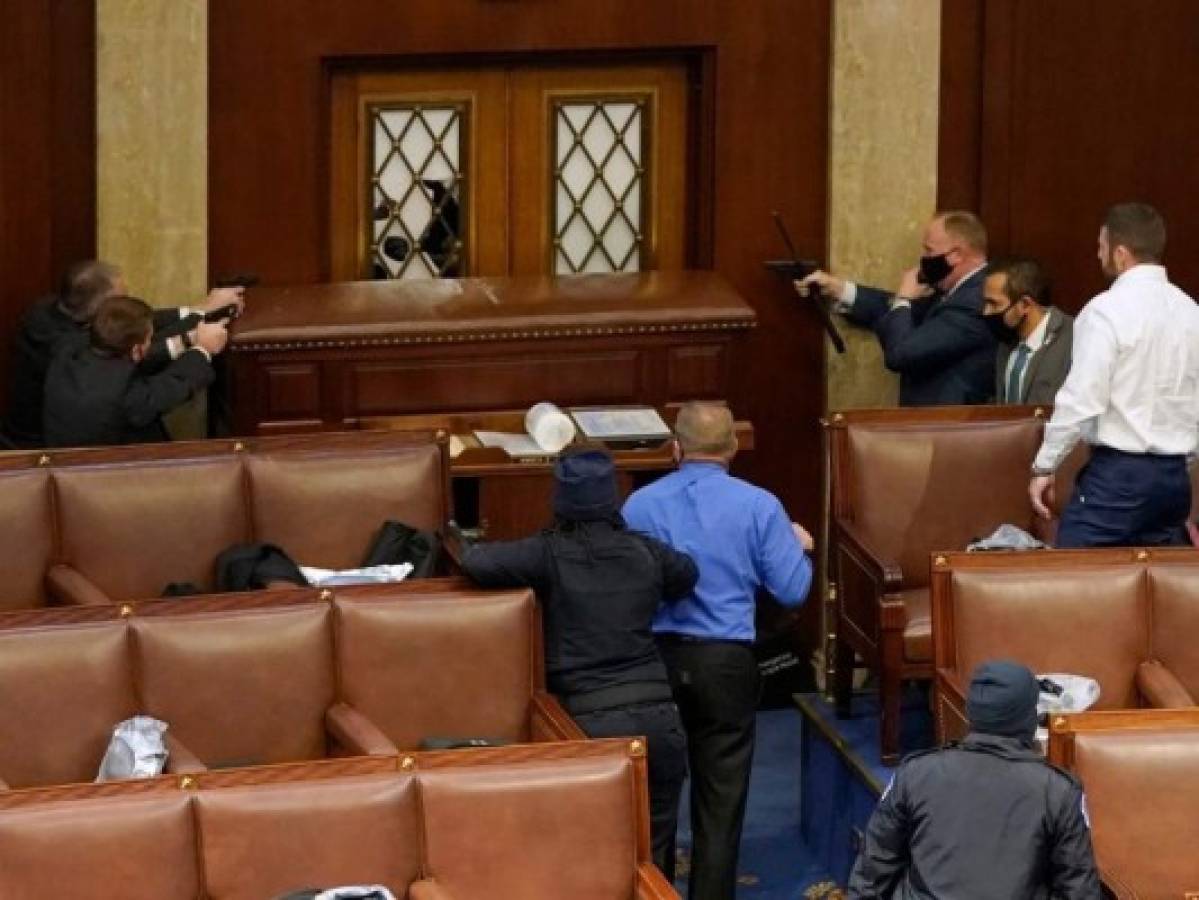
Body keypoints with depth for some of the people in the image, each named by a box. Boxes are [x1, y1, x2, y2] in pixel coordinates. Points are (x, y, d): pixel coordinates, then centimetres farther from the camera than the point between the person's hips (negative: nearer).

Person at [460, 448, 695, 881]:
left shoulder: (551, 555, -5)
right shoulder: (646, 553, 7)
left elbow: (477, 565, -16)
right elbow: (687, 575, 28)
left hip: (592, 725, -3)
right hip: (657, 720, 3)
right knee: (653, 859, 12)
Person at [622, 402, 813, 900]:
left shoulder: (640, 504, -4)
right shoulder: (758, 506, -7)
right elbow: (792, 590, -4)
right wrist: (799, 546, 17)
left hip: (654, 658, 1)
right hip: (725, 662, -1)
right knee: (720, 795, 7)